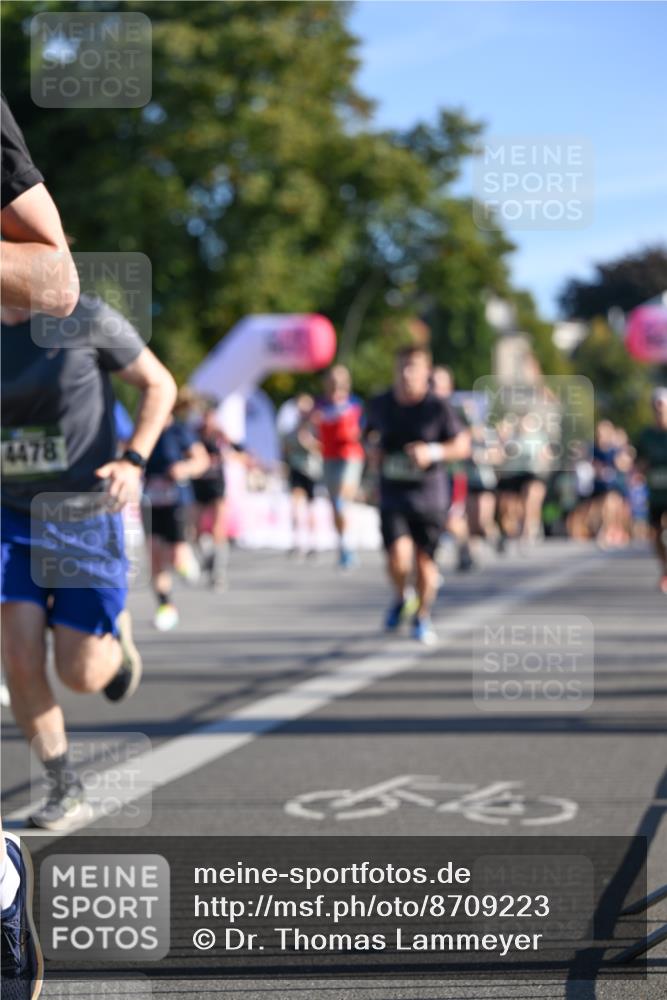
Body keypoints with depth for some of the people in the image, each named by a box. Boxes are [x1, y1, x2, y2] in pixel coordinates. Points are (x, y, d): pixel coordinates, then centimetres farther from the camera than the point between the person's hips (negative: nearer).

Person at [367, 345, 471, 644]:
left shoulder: (438, 408, -8)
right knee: (398, 557, -15)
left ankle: (422, 617, 26)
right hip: (392, 493, 1)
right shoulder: (381, 404, 2)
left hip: (429, 494, -1)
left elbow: (463, 445, -2)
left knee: (425, 559, 4)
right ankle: (401, 598, 17)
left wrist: (433, 452, -18)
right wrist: (373, 449, 1)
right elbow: (373, 432, 23)